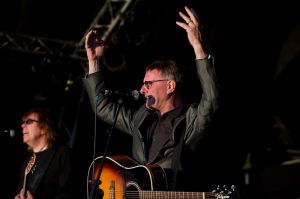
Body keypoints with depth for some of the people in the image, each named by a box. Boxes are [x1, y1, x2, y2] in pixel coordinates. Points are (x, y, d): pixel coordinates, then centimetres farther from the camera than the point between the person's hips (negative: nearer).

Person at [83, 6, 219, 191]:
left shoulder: (190, 120, -2)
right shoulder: (142, 119, 18)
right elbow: (102, 106, 27)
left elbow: (211, 100, -21)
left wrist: (198, 46, -27)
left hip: (172, 194, -5)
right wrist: (94, 60, 21)